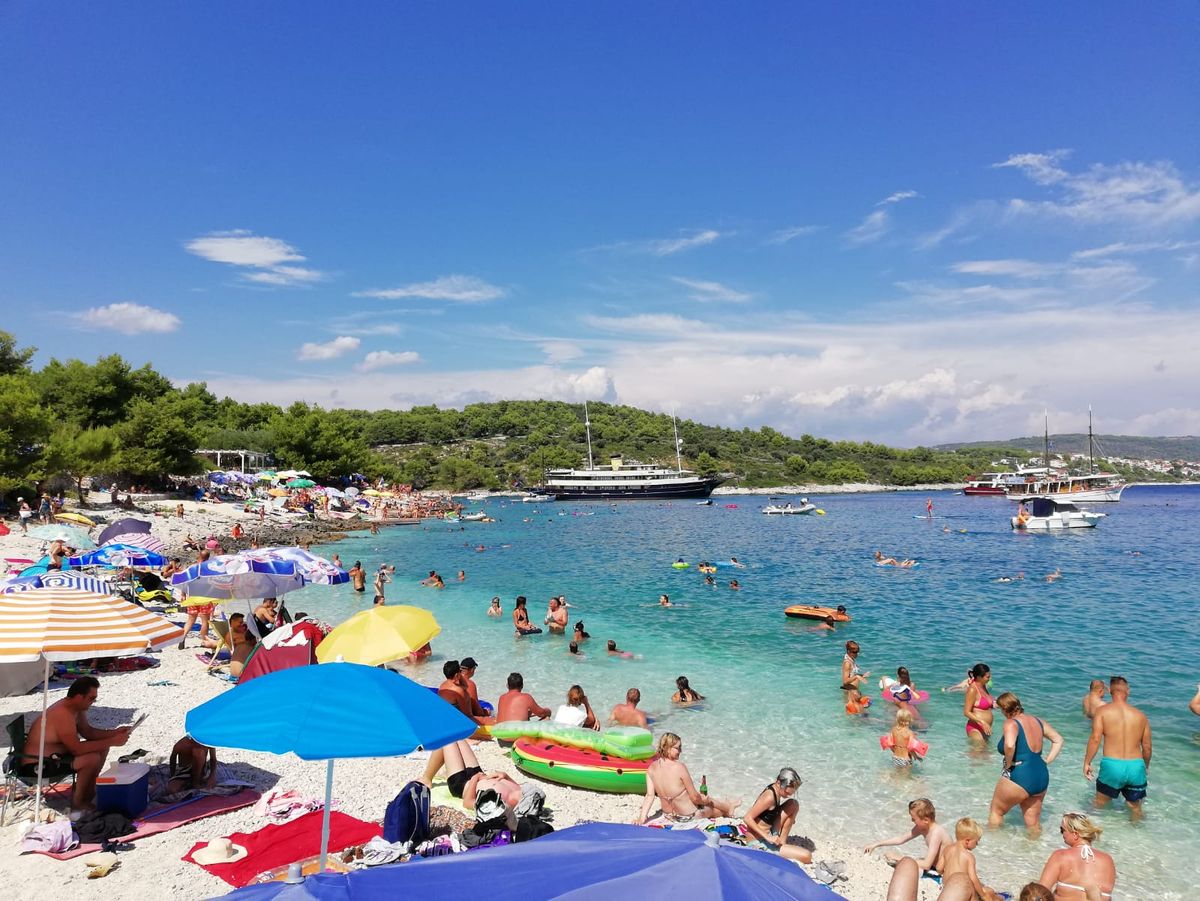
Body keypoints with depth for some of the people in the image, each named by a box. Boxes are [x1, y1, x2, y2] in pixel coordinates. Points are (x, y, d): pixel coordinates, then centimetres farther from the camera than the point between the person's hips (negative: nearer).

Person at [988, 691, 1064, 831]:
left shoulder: (1011, 723, -16)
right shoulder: (1037, 721, 9)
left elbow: (1009, 745, -34)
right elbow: (1058, 740, 19)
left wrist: (1008, 764, -17)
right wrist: (1047, 761, 13)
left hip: (1019, 776, -7)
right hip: (1042, 777, 7)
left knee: (996, 812, 14)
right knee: (1034, 822, 19)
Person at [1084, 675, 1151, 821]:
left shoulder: (1103, 711, -2)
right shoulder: (1140, 715, 7)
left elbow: (1095, 739, -11)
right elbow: (1147, 747, 11)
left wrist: (1087, 762, -2)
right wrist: (1146, 766, 29)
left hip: (1112, 765, -3)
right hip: (1136, 766, 3)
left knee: (1099, 805, 16)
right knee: (1135, 808, 21)